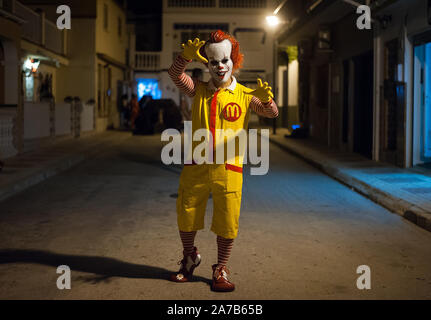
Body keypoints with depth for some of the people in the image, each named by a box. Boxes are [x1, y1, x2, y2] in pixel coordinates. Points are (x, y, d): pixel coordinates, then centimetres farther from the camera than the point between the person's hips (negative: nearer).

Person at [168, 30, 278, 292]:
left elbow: (272, 113, -6)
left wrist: (265, 99, -29)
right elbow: (175, 74, -7)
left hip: (228, 169, -1)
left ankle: (221, 270, 20)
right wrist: (187, 55, -26)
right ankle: (190, 258, 36)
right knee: (186, 217, 9)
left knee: (227, 223, 1)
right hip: (196, 167, 1)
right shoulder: (199, 90, 10)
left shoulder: (244, 94, 7)